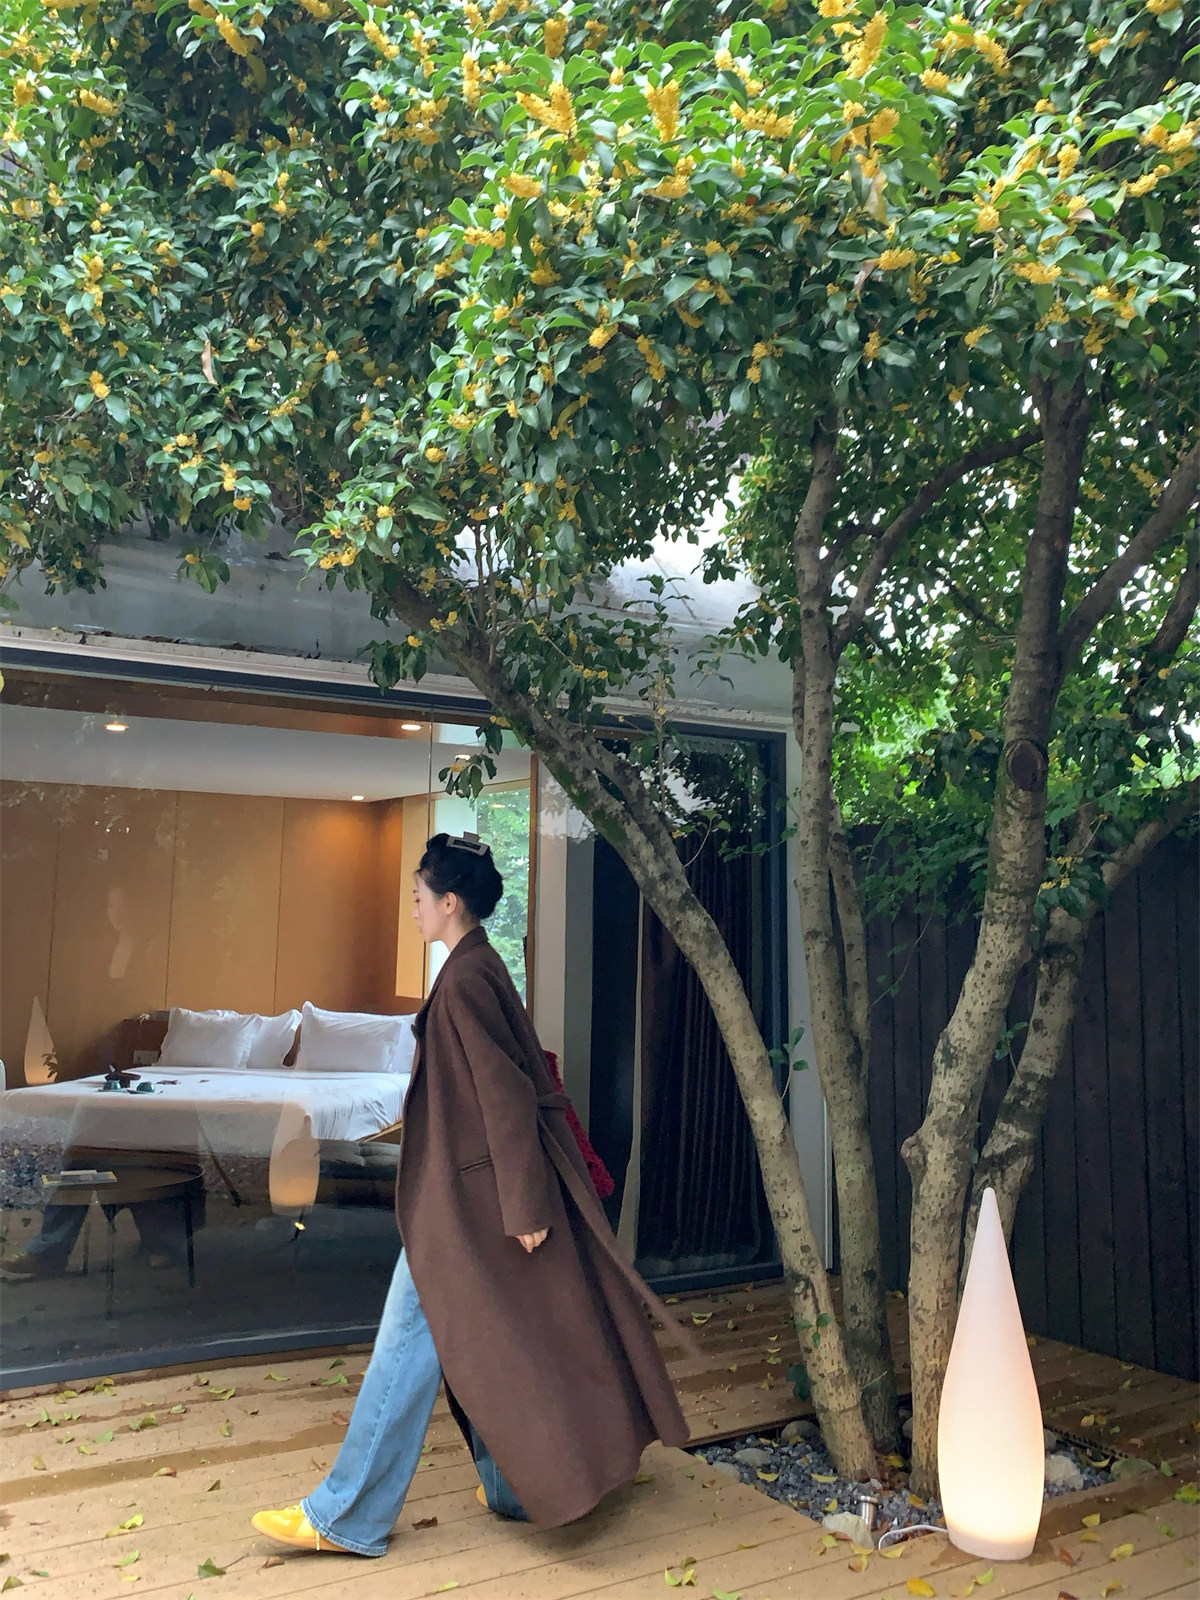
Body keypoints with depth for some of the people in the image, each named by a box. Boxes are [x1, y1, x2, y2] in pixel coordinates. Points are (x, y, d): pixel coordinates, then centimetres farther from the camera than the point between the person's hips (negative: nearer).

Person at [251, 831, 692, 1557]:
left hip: (463, 1191, -10)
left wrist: (523, 1205, -20)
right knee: (485, 1344, 18)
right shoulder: (481, 967, 9)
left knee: (410, 1341, 1)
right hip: (474, 1184, 10)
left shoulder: (464, 980, -20)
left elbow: (504, 1095, -22)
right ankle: (516, 1487, 30)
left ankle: (349, 1517, 14)